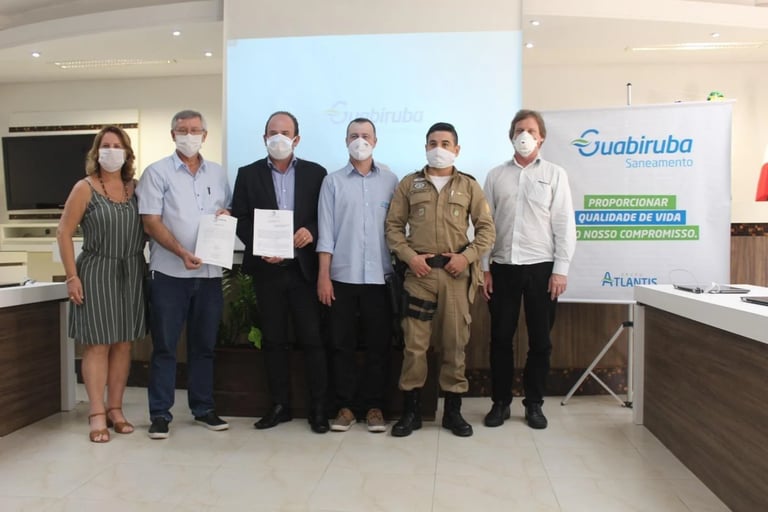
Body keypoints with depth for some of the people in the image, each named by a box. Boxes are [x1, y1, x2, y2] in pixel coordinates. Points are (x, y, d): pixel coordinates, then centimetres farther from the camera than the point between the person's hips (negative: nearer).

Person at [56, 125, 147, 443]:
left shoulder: (136, 188, 6)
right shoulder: (85, 188, -3)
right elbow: (64, 233, -4)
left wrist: (146, 265, 1)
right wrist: (72, 276, -9)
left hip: (132, 274, 3)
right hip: (96, 273, -3)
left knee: (123, 344, 8)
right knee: (98, 345, 0)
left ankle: (115, 409, 19)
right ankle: (97, 414, 9)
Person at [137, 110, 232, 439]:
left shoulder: (218, 173, 11)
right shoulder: (157, 172, 0)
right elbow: (151, 223, -8)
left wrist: (226, 214, -6)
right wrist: (181, 252, -22)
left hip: (210, 273, 4)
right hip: (169, 273, -3)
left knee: (204, 345, 12)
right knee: (164, 347, 3)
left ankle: (203, 409, 23)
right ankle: (160, 414, 14)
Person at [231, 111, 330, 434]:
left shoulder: (315, 173, 5)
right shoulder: (248, 174, 7)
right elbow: (240, 220, 3)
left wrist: (311, 231, -16)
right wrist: (259, 247, -12)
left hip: (304, 268, -1)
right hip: (267, 269, 1)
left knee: (312, 338, 1)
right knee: (274, 340, 9)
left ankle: (318, 408, 12)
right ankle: (280, 405, 21)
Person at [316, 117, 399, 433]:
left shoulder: (390, 180, 6)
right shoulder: (333, 182, 5)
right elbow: (326, 232, 1)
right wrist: (323, 275, -4)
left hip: (379, 275, 1)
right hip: (342, 276, 0)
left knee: (379, 344, 6)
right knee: (342, 344, 5)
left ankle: (374, 406, 18)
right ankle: (345, 406, 17)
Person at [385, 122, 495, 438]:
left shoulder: (469, 185, 9)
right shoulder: (409, 184, 10)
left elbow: (486, 228, 6)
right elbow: (393, 225, 6)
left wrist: (468, 256, -8)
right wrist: (409, 256, -8)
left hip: (457, 273, 1)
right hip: (420, 271, 0)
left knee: (455, 342, 6)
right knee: (414, 342, 0)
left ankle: (453, 410, 19)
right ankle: (411, 409, 13)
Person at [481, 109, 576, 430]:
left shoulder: (555, 174, 5)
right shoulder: (496, 175, 8)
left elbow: (564, 224, 0)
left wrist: (561, 270, -7)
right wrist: (484, 268, 1)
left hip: (541, 267, -1)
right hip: (503, 267, 1)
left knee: (540, 340, 6)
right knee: (500, 338, 6)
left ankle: (534, 403, 20)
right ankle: (500, 402, 19)